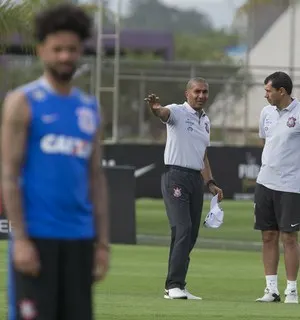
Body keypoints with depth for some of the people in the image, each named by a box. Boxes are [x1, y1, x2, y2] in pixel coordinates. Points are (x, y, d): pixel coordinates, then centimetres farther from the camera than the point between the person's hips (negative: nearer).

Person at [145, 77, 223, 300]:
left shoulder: (205, 121, 18)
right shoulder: (178, 112, -4)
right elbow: (164, 113, -29)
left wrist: (210, 183, 18)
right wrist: (156, 108, -53)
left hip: (197, 179, 8)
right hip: (176, 176, -8)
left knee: (191, 234, 6)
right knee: (182, 229, -18)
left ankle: (177, 284, 12)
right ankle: (174, 286, -19)